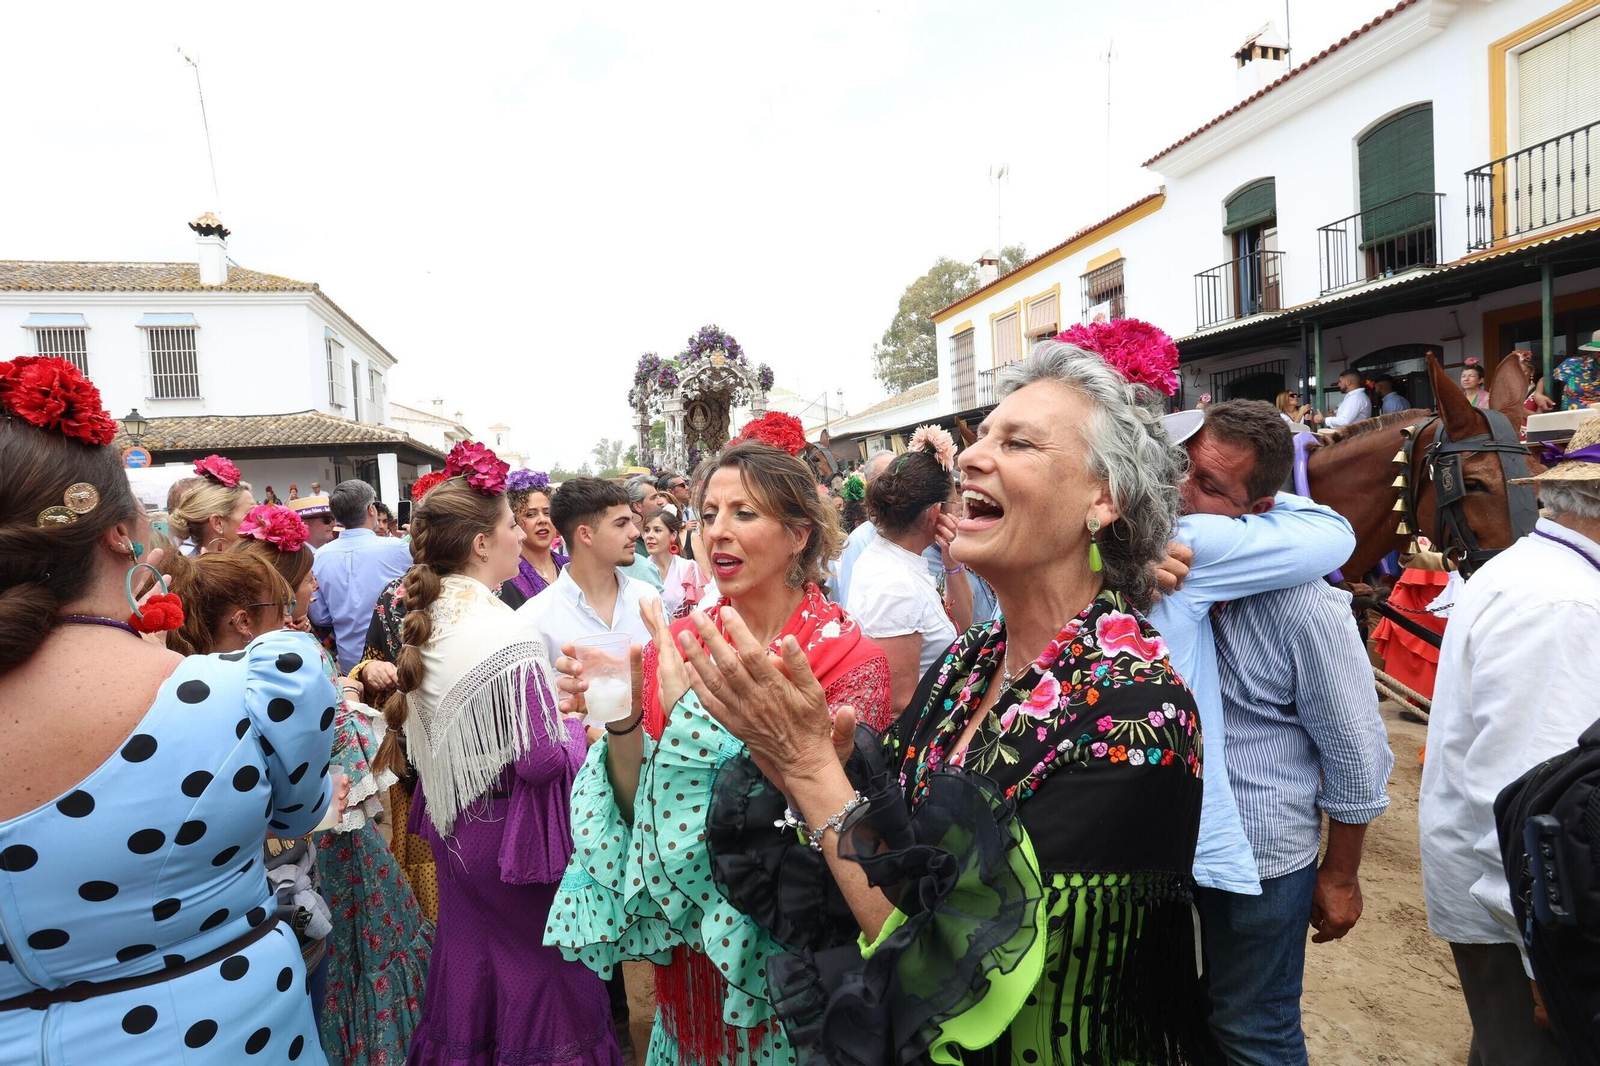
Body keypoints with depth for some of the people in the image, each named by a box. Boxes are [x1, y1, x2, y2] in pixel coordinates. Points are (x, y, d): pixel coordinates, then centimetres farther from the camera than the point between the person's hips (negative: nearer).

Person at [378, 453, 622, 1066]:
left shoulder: (425, 621, -1)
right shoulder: (506, 636, -27)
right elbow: (540, 761, -26)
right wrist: (584, 726, -8)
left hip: (453, 822, 8)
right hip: (509, 826, -8)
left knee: (469, 955, 24)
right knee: (538, 965, 13)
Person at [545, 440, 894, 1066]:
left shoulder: (851, 659, -17)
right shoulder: (675, 644, -7)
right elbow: (640, 813, -5)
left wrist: (705, 717, -31)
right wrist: (622, 723, -24)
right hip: (688, 955, 3)